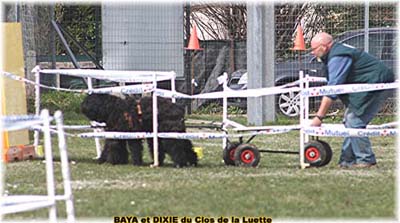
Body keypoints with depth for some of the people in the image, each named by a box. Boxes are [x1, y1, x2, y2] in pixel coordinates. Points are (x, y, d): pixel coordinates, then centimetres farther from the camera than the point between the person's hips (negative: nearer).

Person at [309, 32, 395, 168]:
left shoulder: (337, 58, -19)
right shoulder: (339, 52, 15)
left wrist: (319, 117, -24)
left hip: (378, 84, -11)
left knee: (355, 122, -13)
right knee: (350, 120, 11)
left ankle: (366, 159, -8)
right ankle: (347, 159, 13)